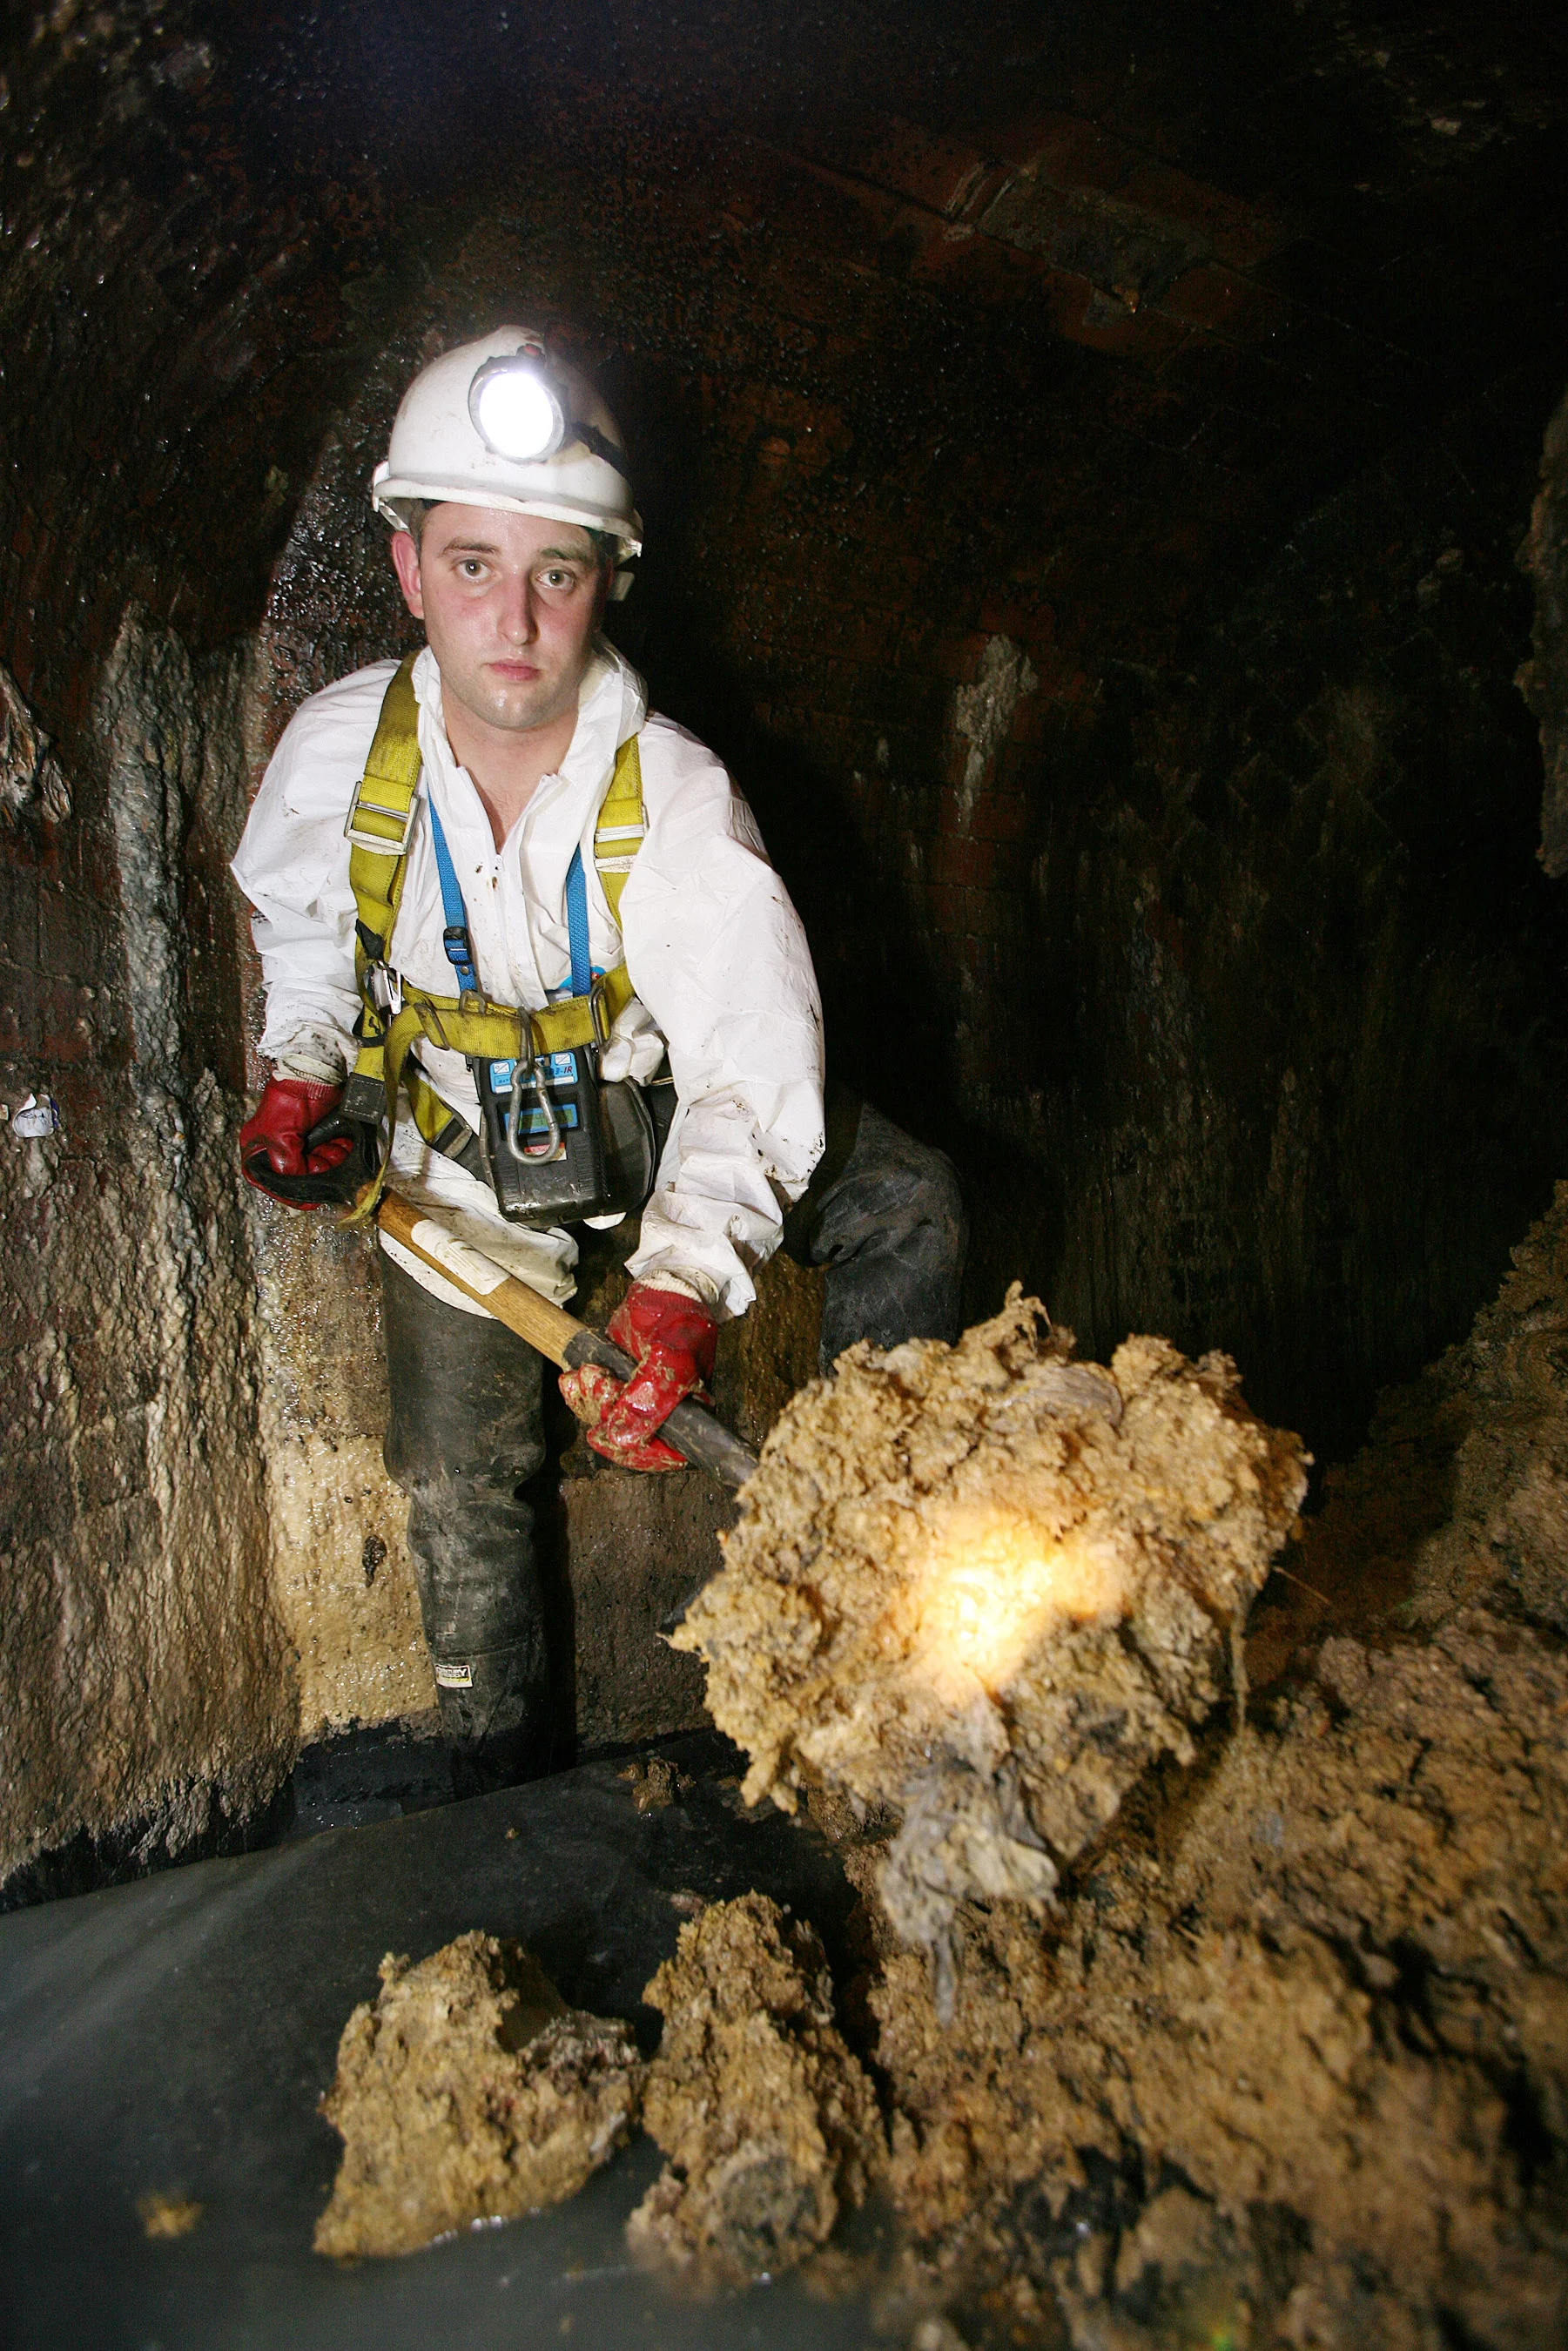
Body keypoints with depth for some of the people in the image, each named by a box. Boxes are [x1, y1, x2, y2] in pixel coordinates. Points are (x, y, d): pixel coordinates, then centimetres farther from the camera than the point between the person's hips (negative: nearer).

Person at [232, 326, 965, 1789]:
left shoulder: (677, 799, -26)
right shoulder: (337, 750, -18)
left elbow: (756, 1061, -32)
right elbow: (302, 930, 6)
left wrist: (679, 1288, -46)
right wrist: (302, 1078, -10)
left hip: (648, 1107, 0)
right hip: (455, 1146, 1)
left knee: (906, 1204, -19)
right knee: (456, 1476, 3)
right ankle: (498, 1769, 29)